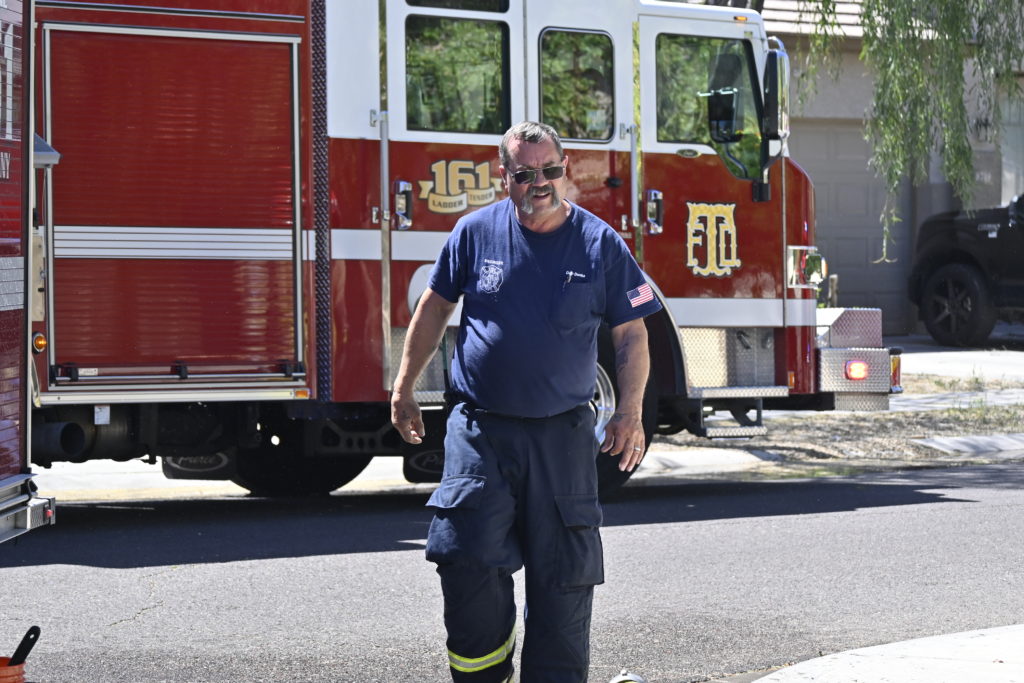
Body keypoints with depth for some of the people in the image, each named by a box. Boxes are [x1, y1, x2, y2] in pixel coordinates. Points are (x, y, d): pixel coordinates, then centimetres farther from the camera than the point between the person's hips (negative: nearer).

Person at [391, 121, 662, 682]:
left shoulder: (601, 244, 1)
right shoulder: (476, 232, 2)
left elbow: (631, 333, 5)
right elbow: (434, 308, 13)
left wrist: (630, 412, -5)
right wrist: (403, 389, 12)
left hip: (563, 435, 0)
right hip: (480, 431, 0)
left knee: (564, 575, 3)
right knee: (467, 563, -7)